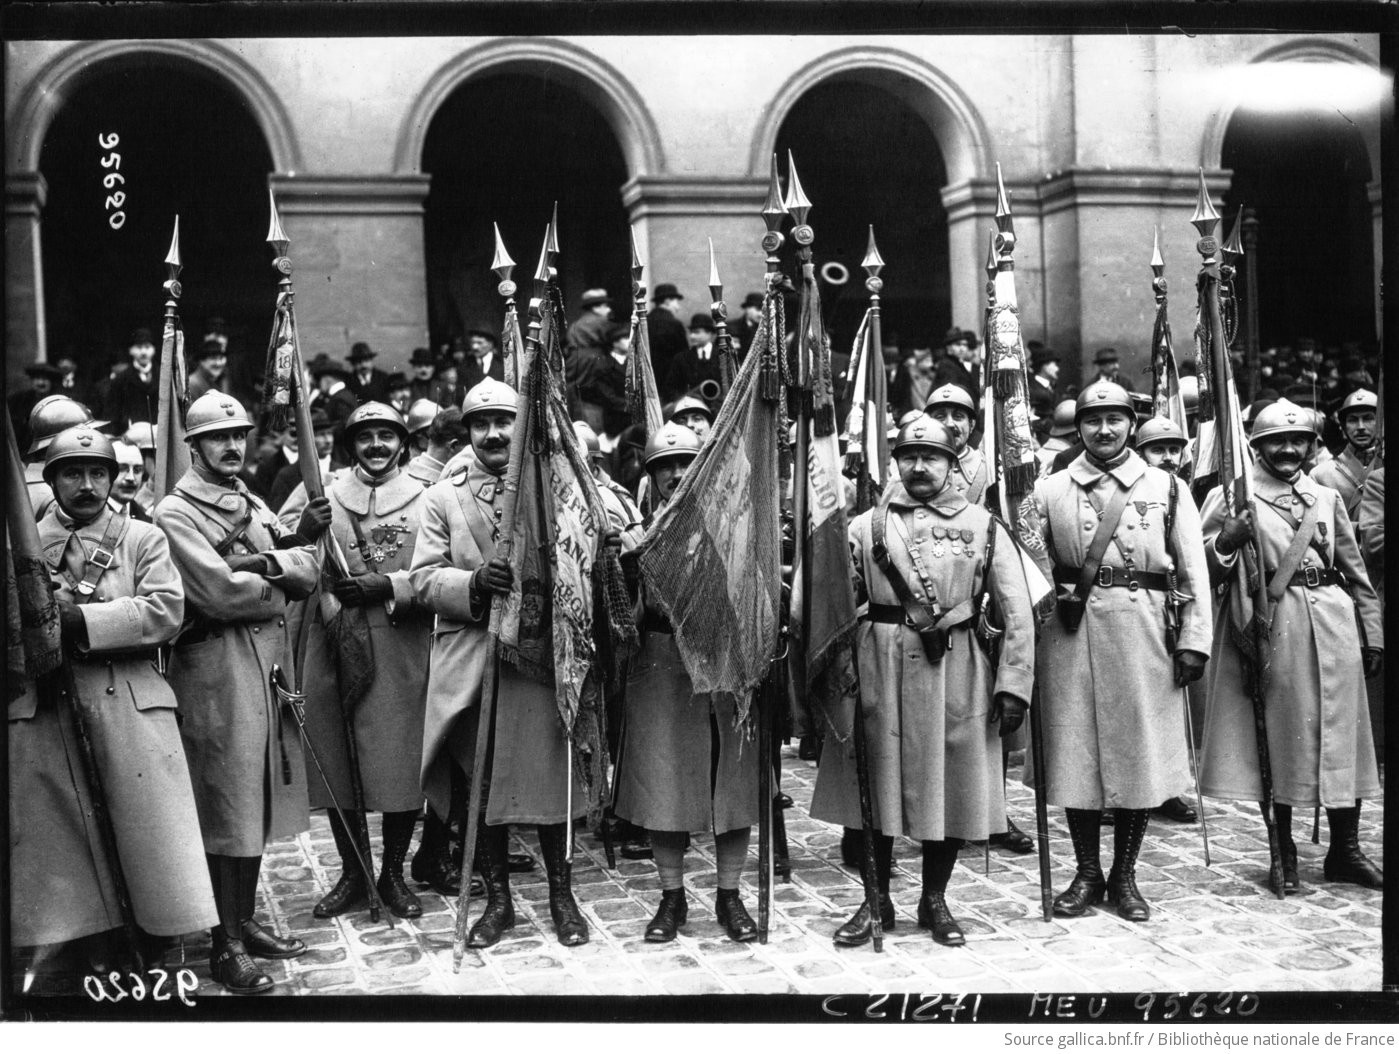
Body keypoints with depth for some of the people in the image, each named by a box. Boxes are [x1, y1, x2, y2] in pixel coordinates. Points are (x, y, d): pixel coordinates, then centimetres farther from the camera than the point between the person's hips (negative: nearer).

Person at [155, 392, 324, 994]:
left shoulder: (253, 505, 18)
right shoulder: (175, 513, -6)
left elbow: (308, 576, 9)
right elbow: (220, 592, -17)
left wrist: (268, 561, -11)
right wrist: (281, 579, -3)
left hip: (271, 658, 7)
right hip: (217, 667, -7)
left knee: (259, 798, 12)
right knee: (226, 805, -4)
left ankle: (246, 922, 23)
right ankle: (226, 945, 4)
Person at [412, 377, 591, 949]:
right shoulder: (441, 497, 8)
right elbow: (425, 579, -1)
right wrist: (474, 584, -20)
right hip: (468, 661, 1)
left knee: (550, 778, 3)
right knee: (479, 783, 7)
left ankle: (562, 896, 20)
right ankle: (497, 898, 22)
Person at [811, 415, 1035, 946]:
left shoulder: (983, 526, 7)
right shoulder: (866, 526, 7)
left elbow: (1017, 612, 4)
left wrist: (1013, 684, -3)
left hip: (958, 672, 0)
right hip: (880, 670, 0)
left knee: (952, 788, 6)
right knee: (874, 788, 5)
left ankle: (935, 900, 24)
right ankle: (876, 902, 20)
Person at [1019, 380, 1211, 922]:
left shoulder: (1168, 488, 8)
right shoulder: (1049, 490, 8)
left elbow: (1193, 570, 5)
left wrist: (1193, 640, -2)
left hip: (1144, 630, 0)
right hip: (1071, 632, 0)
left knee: (1140, 751, 3)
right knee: (1074, 752, 3)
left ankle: (1125, 876, 17)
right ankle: (1086, 873, 17)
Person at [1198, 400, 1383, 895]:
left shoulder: (1327, 498, 14)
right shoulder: (1233, 497, 1)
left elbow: (1356, 572, 17)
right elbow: (1204, 568, -2)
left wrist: (1372, 633, 13)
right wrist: (1227, 542, -22)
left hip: (1332, 624, 4)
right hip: (1271, 627, -4)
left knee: (1341, 733, 6)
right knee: (1278, 738, 2)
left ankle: (1345, 848, 18)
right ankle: (1284, 852, 14)